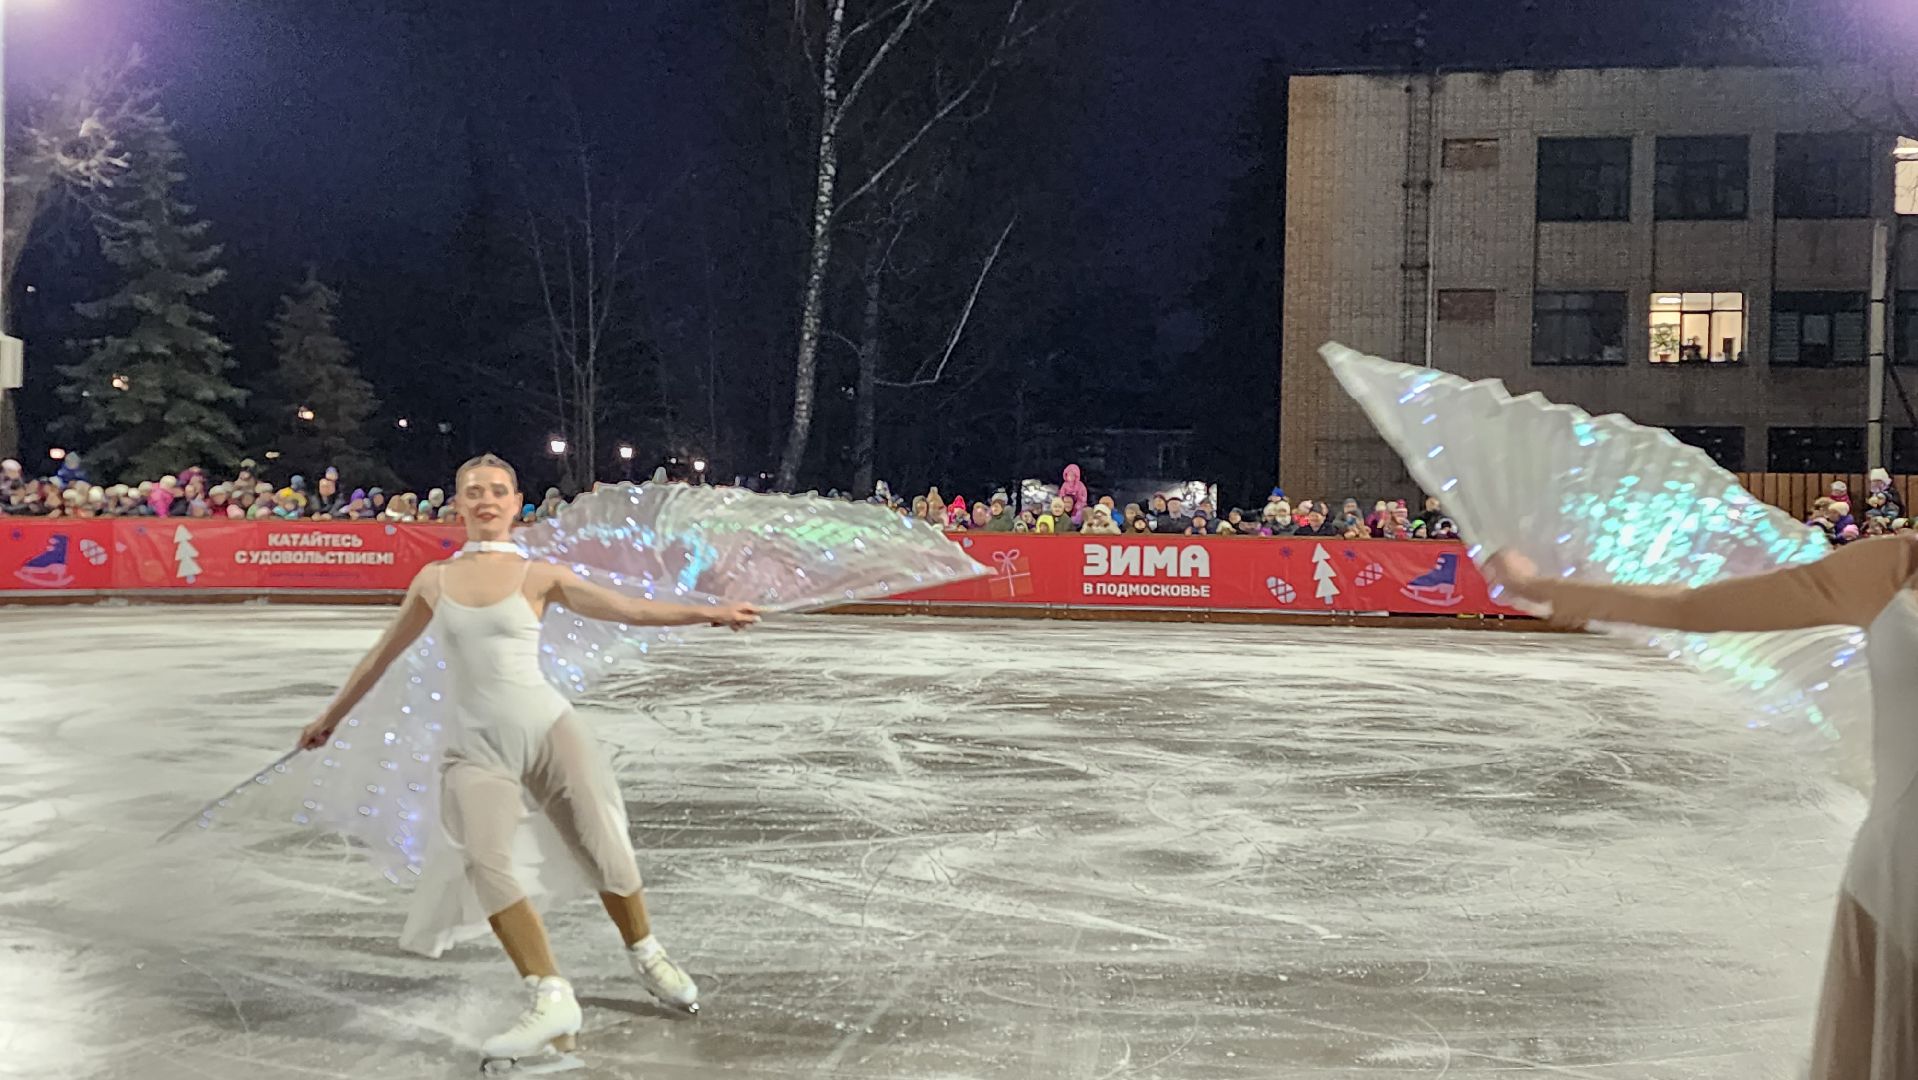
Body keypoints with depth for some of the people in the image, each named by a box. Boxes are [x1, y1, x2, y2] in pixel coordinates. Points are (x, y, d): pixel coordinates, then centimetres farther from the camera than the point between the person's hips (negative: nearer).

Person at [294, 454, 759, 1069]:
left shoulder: (538, 576, 3)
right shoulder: (435, 580, 8)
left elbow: (628, 609, -2)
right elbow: (384, 655, 20)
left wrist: (706, 613, -13)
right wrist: (331, 717, 29)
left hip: (548, 729, -1)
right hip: (476, 746, 1)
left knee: (604, 852, -5)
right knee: (485, 864, -23)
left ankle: (648, 959, 22)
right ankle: (552, 1000, -18)